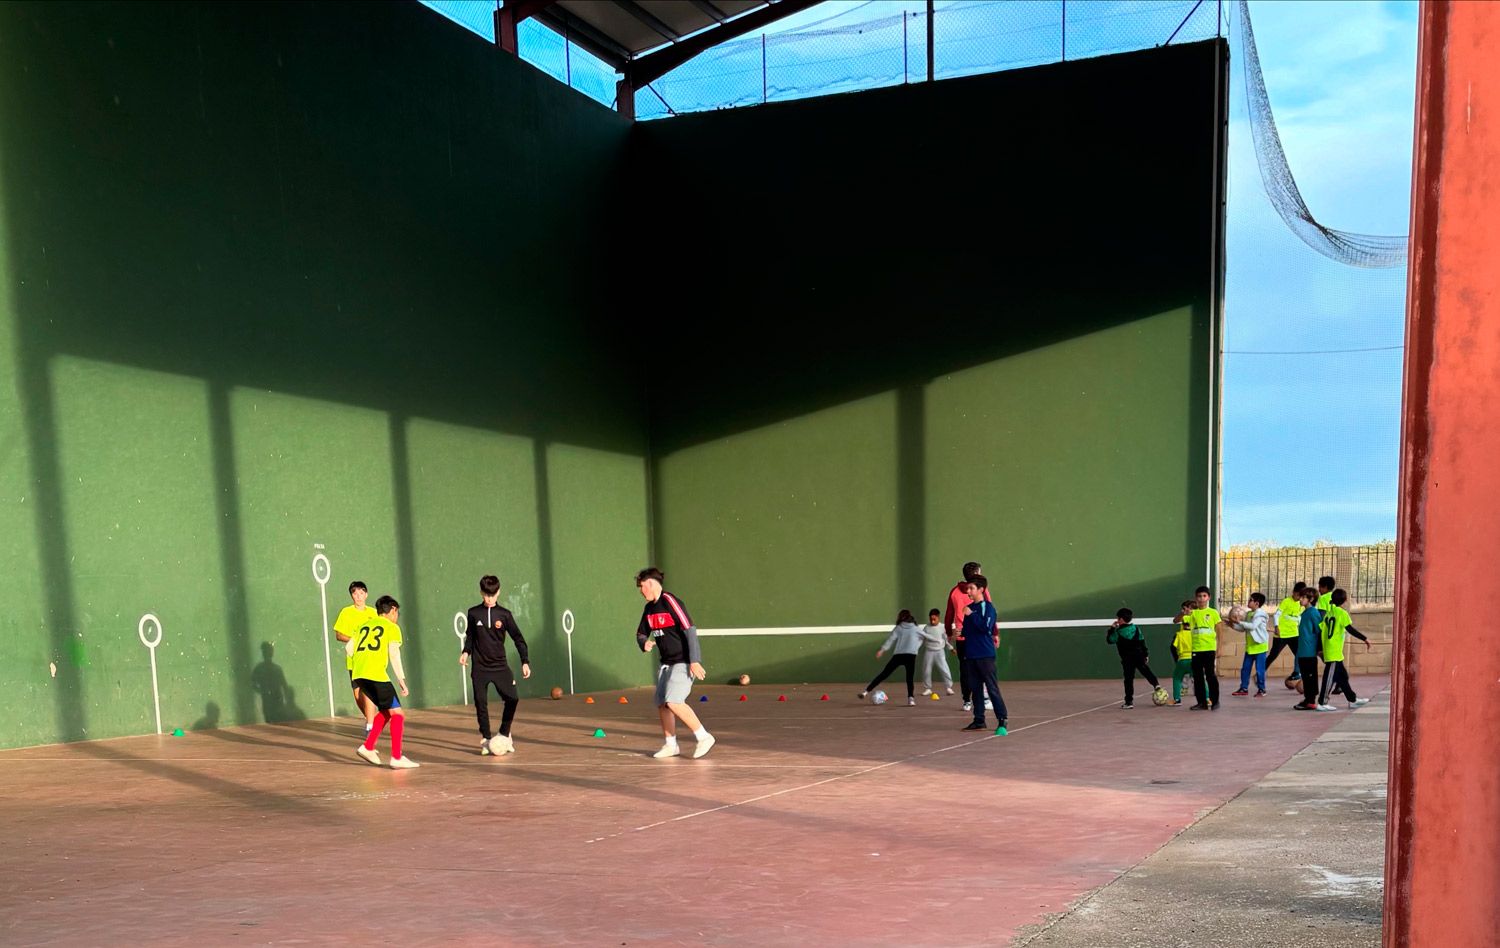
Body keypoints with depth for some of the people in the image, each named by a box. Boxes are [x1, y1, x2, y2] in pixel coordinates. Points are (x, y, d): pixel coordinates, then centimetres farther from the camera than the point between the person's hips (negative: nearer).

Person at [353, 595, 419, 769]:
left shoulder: (364, 626, 22)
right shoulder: (392, 627, 4)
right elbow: (394, 654, -8)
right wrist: (401, 680, -10)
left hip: (358, 675, 7)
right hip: (376, 675, -7)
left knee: (385, 711, 22)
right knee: (397, 713, 0)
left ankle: (367, 747, 17)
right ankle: (396, 758, -5)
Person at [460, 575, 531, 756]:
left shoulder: (504, 614, -2)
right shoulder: (474, 613, 1)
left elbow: (518, 639, 1)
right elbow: (470, 636, 15)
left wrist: (525, 662, -5)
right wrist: (466, 652, -2)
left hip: (500, 666, 0)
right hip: (479, 667, 0)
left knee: (512, 699, -9)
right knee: (481, 703, -1)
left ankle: (504, 735, 9)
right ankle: (486, 739, 12)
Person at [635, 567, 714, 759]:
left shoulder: (670, 602, -16)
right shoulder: (649, 608, 10)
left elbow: (690, 630, -21)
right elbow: (641, 633, 21)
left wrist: (695, 661, -24)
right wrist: (644, 644, -4)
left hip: (683, 662, -9)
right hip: (666, 663, 9)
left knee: (673, 702, -20)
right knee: (661, 704, 6)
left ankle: (704, 737, -9)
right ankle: (670, 745, 20)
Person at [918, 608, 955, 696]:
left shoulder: (942, 627, -6)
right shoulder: (926, 627, -2)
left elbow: (946, 638, 3)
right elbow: (921, 638, 2)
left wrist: (951, 648, 0)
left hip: (939, 651, -2)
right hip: (928, 651, 2)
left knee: (944, 669, -7)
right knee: (926, 670, 6)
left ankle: (948, 687, 4)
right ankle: (927, 688, 19)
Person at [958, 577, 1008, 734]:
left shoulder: (988, 607, -7)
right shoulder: (968, 608, 13)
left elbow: (986, 627, -21)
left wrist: (971, 615, -18)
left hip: (985, 655, -7)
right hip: (970, 655, 7)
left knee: (992, 688, -6)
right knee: (975, 689, 9)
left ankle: (1002, 720, -3)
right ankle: (979, 720, 15)